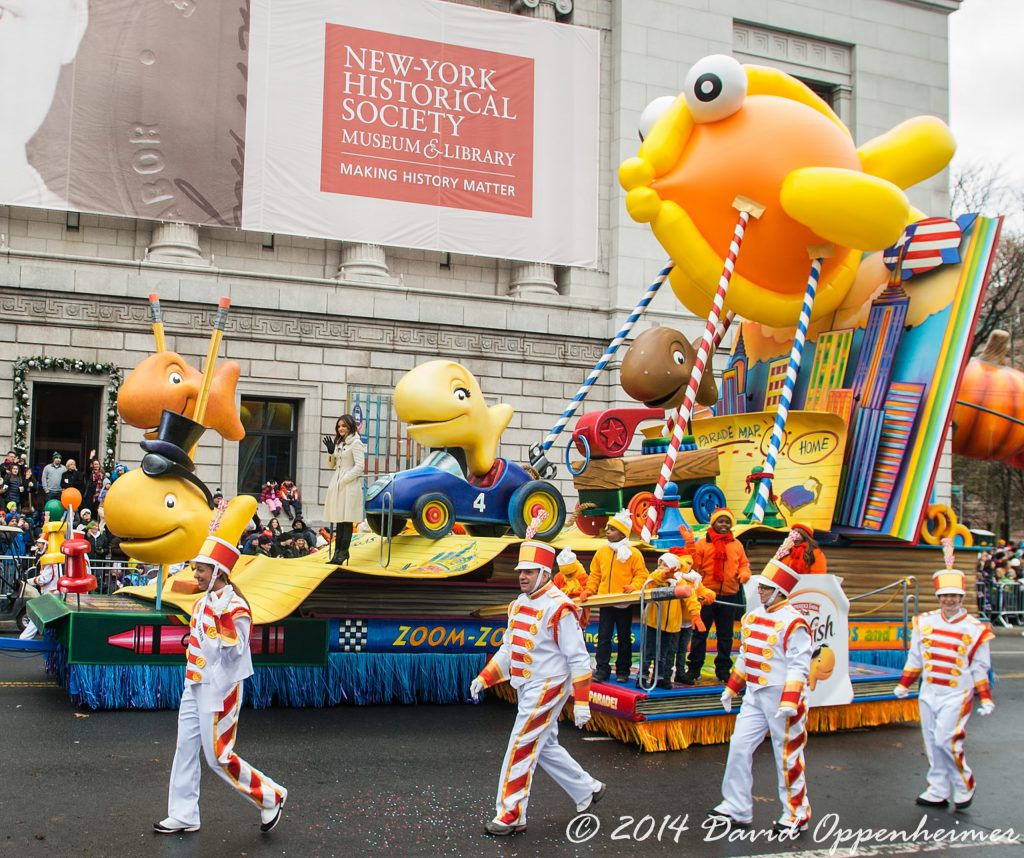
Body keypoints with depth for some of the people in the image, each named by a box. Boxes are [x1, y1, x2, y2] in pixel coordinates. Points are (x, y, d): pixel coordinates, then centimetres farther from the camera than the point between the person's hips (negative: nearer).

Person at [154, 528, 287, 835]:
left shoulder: (235, 607, -20)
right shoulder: (203, 602, 8)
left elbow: (234, 650, -27)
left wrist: (223, 616, -32)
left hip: (219, 690, -9)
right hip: (195, 686, 9)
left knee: (218, 757, -4)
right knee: (185, 750, 11)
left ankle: (271, 798, 12)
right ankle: (184, 816, 21)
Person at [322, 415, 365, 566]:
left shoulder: (355, 443, -6)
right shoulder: (338, 443, 18)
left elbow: (359, 467, -14)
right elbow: (331, 465, 20)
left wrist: (343, 481, -16)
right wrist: (330, 451, 2)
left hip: (350, 486, -8)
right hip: (337, 485, 8)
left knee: (347, 520, -5)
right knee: (338, 520, 6)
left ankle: (343, 552, -3)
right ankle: (338, 552, 6)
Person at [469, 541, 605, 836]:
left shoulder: (559, 608, -18)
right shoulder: (518, 605, 9)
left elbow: (579, 659, -17)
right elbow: (508, 649, 17)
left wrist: (581, 703, -19)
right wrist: (484, 679, 8)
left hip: (548, 687, -9)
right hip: (526, 688, 9)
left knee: (521, 748, -7)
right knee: (544, 746, 17)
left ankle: (511, 815, 3)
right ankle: (588, 790, 34)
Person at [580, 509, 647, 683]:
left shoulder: (633, 553, -3)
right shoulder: (601, 552, 8)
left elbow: (641, 575, -4)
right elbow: (594, 574, 11)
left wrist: (633, 587, -20)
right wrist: (589, 590, -2)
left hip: (625, 604, -3)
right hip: (605, 602, 3)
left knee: (624, 638, 8)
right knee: (603, 637, 0)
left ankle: (623, 671, 16)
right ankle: (602, 670, 2)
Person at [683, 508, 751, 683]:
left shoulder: (737, 544, 8)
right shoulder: (703, 543, -3)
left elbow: (744, 564, 11)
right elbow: (694, 567, -7)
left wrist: (744, 574, -6)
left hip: (729, 596, 3)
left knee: (726, 635, 11)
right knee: (700, 633, 3)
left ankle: (723, 669, 21)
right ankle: (693, 669, 11)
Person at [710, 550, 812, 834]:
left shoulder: (793, 623, -16)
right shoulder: (752, 617, 10)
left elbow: (799, 666, -20)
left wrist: (789, 701, -27)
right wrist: (731, 687, 21)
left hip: (781, 698, -8)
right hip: (754, 696, 8)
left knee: (788, 756, 3)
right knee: (739, 747, 7)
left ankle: (797, 815, 19)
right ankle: (737, 809, 18)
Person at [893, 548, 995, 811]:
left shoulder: (975, 629, -4)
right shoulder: (924, 623, 4)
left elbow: (980, 668, 1)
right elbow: (915, 658, 14)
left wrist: (985, 698, -2)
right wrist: (904, 685, 15)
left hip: (957, 695, -4)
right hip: (929, 694, 4)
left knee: (946, 740, -13)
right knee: (933, 744, 7)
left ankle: (964, 786, 9)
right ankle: (938, 792, 17)